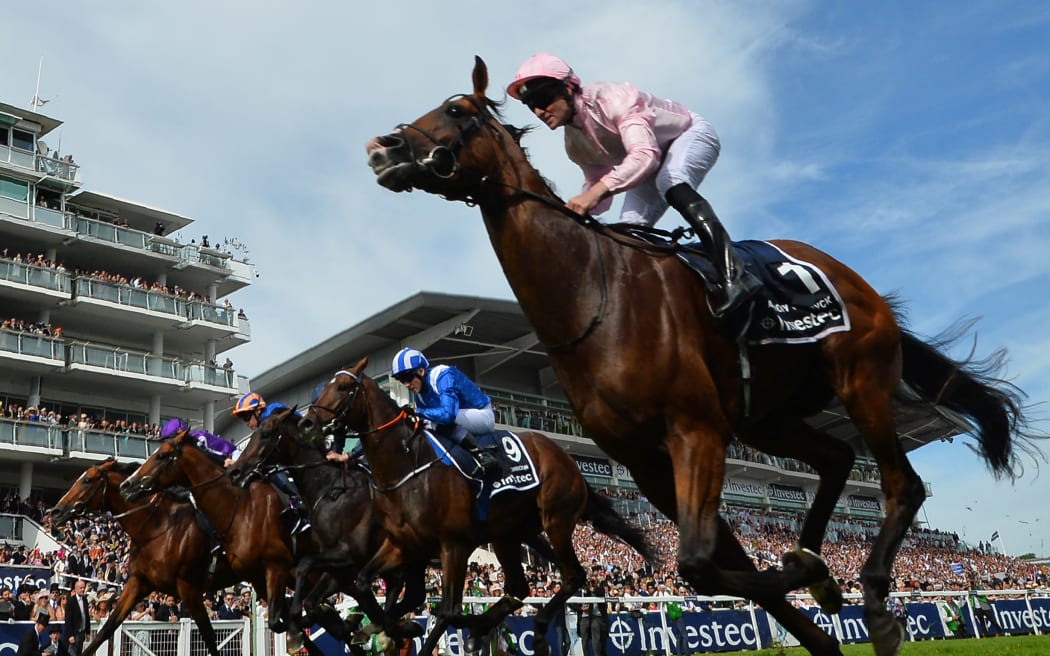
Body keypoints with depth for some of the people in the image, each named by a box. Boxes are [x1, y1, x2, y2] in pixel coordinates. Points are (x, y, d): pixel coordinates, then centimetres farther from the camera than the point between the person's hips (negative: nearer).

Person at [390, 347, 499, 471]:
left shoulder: (443, 376, -26)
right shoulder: (420, 392, 1)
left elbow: (447, 413, -39)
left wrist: (418, 412, -31)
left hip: (483, 415, -9)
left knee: (445, 419, -31)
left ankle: (481, 454, -27)